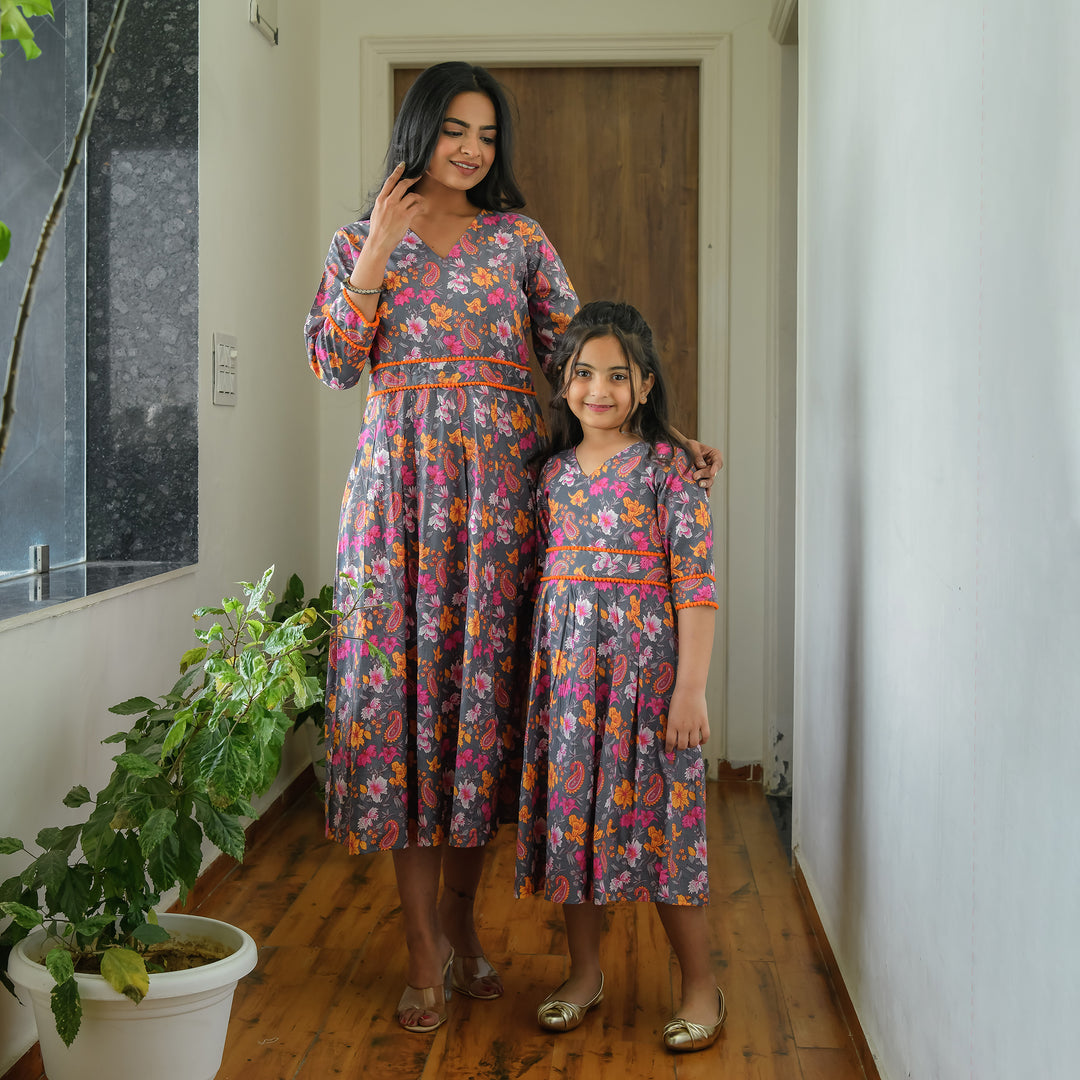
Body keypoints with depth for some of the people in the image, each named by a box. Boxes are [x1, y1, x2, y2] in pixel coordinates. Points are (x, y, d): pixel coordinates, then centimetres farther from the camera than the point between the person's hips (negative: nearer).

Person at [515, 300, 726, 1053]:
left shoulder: (668, 468, -6)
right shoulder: (553, 473, 9)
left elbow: (697, 585, -10)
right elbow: (538, 578, 14)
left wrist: (691, 688, -14)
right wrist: (536, 672, 10)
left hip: (644, 665, -5)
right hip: (566, 670, 5)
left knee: (656, 814, -1)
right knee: (571, 813, 10)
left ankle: (701, 984, 15)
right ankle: (585, 972, 26)